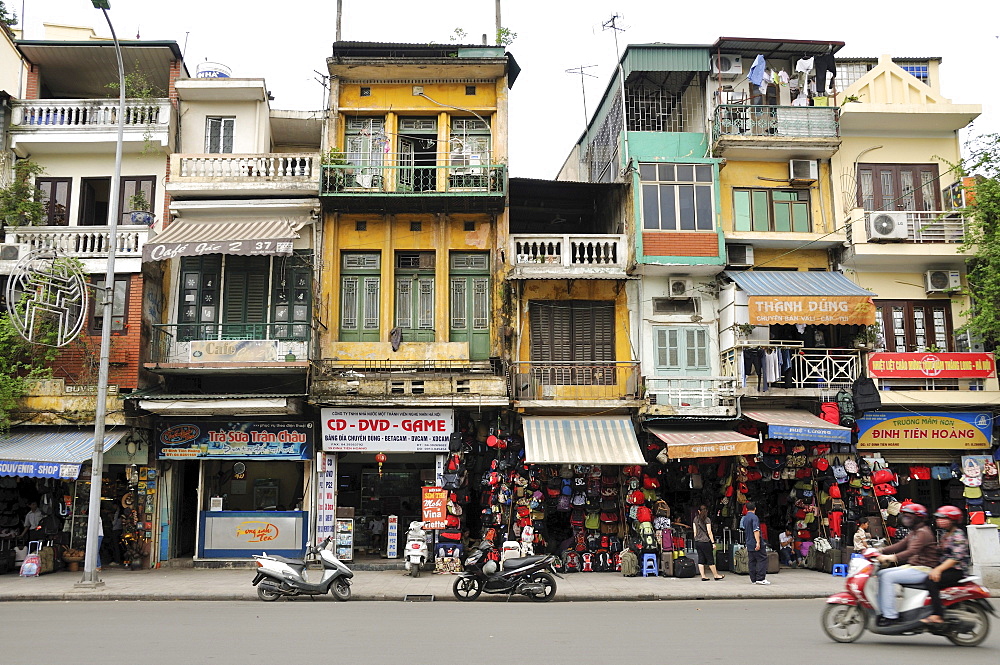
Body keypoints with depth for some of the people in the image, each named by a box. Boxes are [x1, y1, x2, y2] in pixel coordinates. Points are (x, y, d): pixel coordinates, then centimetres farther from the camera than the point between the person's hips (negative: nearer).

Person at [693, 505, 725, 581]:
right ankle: (716, 575, 14)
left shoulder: (696, 519, 7)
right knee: (710, 559, 4)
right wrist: (713, 542, -6)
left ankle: (703, 576, 5)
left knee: (700, 559, 6)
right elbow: (709, 532, -10)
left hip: (697, 542, 5)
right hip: (705, 542, -5)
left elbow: (695, 532, 10)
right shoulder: (707, 520, -8)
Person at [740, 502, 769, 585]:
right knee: (762, 559, -4)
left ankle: (753, 579, 9)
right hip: (755, 544, -8)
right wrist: (758, 542, -22)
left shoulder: (744, 518, 14)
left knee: (751, 561, 9)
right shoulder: (754, 517, -11)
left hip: (748, 544, 8)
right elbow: (756, 531, -19)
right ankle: (760, 578, -11)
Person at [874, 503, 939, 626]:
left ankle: (890, 615, -23)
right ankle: (883, 610, -1)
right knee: (881, 574, 1)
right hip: (912, 566, 10)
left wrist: (892, 557, -39)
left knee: (888, 577, -23)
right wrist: (880, 551, 4)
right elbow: (900, 546, 18)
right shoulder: (914, 532, 18)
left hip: (922, 570, -10)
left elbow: (912, 551, -29)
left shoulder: (923, 533, -14)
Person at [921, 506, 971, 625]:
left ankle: (936, 615, -35)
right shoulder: (945, 535, 19)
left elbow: (956, 557, -22)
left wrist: (938, 569, -30)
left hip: (958, 571, -9)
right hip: (946, 568, 9)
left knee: (931, 581, -31)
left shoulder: (958, 536, -10)